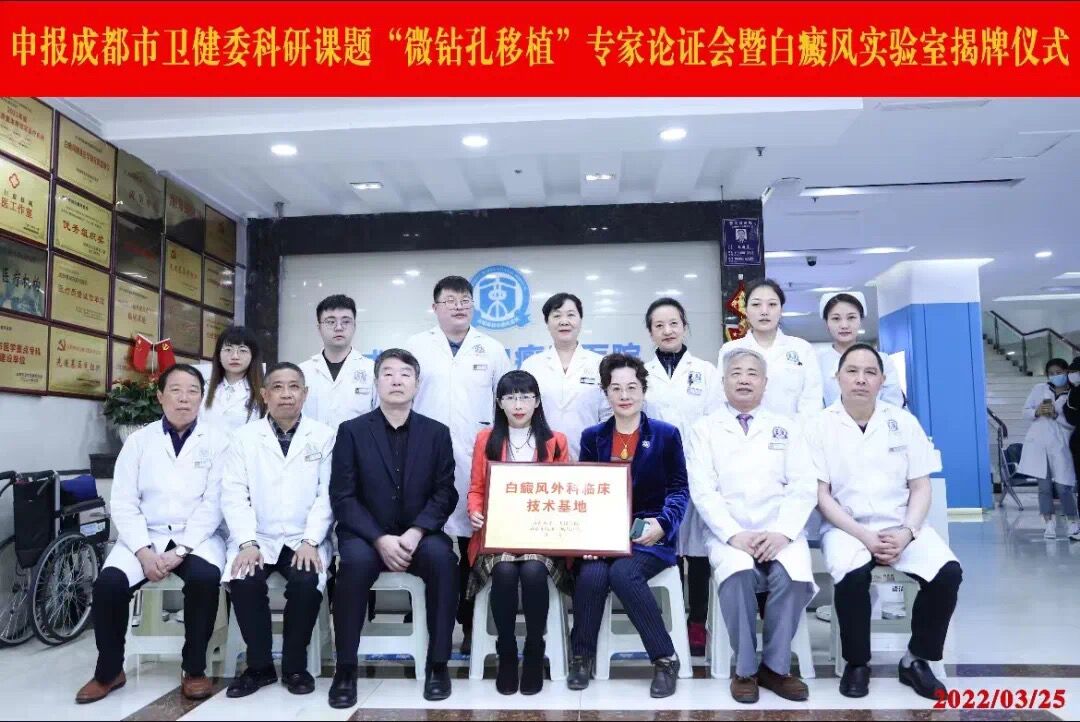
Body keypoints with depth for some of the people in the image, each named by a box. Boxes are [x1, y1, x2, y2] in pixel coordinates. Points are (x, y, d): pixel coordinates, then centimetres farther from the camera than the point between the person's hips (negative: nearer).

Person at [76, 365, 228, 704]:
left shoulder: (217, 442, 1)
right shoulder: (138, 441, 7)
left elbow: (213, 503, -6)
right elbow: (123, 503, 1)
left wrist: (181, 550, -18)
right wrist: (144, 551, -14)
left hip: (196, 537, -2)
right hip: (146, 536, 2)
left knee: (205, 577, -31)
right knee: (108, 583, -23)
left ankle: (194, 669, -9)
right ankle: (109, 671, 3)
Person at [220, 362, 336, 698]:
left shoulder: (323, 436, 4)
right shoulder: (245, 437, 7)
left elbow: (327, 495, -2)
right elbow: (234, 494, -1)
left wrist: (310, 541, -14)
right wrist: (247, 542, -14)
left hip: (304, 540, -1)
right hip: (258, 539, 1)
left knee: (306, 582, -28)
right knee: (244, 582, -27)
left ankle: (295, 665, -3)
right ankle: (259, 665, -2)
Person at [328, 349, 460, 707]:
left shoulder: (437, 432, 5)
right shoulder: (352, 431, 1)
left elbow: (445, 494, 0)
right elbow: (343, 497, -5)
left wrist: (415, 533, -18)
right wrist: (380, 539, -19)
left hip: (419, 535, 1)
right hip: (366, 535, -1)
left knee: (442, 556, -30)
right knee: (356, 560, -33)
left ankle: (437, 664, -15)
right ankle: (345, 668, -16)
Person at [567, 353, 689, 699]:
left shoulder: (666, 434, 3)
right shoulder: (592, 436, 11)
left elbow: (678, 490, 2)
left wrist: (662, 524, -17)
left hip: (650, 537, -2)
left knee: (623, 572, -32)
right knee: (591, 574, -28)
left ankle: (665, 659, -11)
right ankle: (582, 657, -2)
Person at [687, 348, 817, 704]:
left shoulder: (785, 427, 15)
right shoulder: (705, 429, 9)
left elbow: (804, 486, 5)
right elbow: (702, 490, -1)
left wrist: (782, 533, -12)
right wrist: (733, 534, -15)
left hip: (780, 533, 2)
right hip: (729, 534, -1)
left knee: (793, 577, -28)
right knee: (738, 575, -31)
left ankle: (775, 666, -4)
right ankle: (745, 669, -8)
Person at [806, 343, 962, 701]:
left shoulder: (904, 422, 6)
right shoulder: (819, 427, -2)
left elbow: (920, 488, 5)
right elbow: (821, 495, -4)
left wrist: (907, 532, -12)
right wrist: (864, 536, -15)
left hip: (900, 527, 3)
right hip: (846, 527, -3)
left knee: (948, 573, -23)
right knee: (852, 574, -33)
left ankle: (915, 659, 1)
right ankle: (856, 663, -7)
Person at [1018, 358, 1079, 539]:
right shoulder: (1039, 388, 9)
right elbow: (1025, 410, 9)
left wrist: (1056, 415, -17)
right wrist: (1037, 412, -10)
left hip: (1059, 444, -1)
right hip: (1037, 442, 2)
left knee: (1063, 487, -2)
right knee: (1044, 486, 2)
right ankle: (1049, 523, 10)